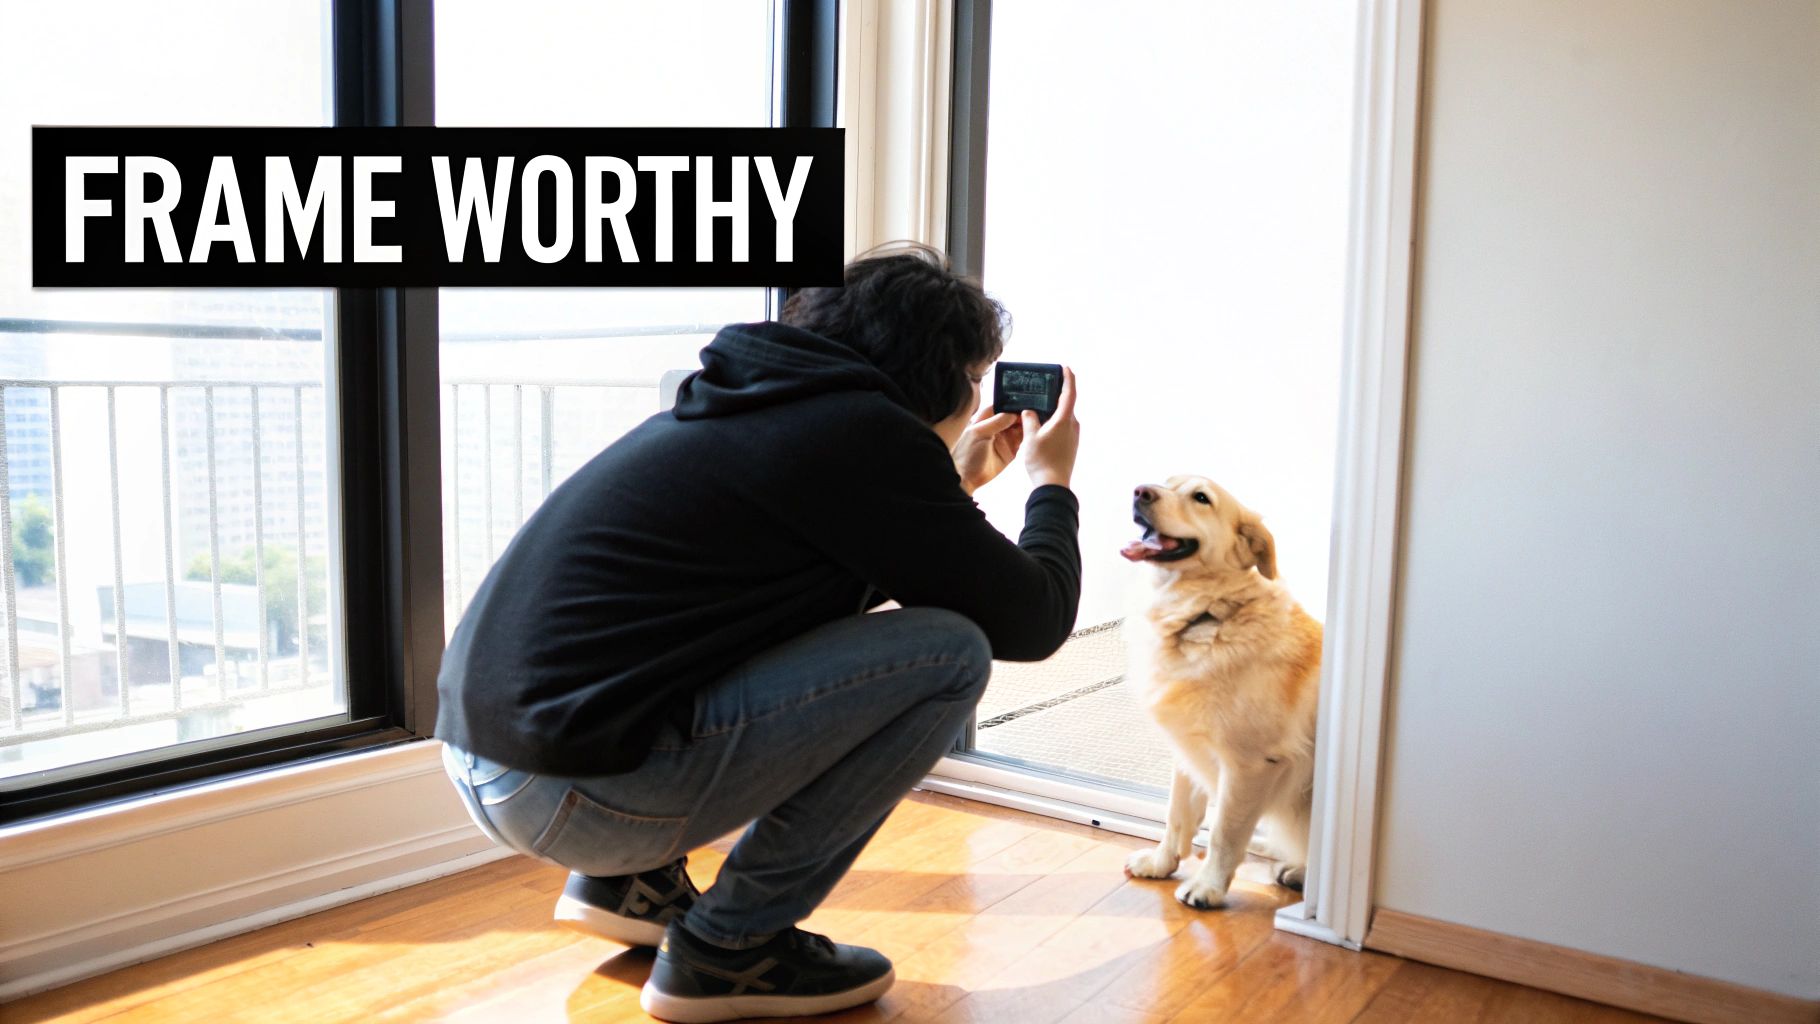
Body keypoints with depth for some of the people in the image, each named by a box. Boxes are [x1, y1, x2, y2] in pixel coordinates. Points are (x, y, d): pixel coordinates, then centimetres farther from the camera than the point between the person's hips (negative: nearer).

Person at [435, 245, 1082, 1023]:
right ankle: (730, 948, 2)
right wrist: (1053, 485, 15)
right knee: (951, 651, -6)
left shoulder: (764, 405, 16)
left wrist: (957, 483, 34)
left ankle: (627, 881, 22)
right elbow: (1032, 622, -3)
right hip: (576, 791, -10)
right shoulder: (868, 431, -10)